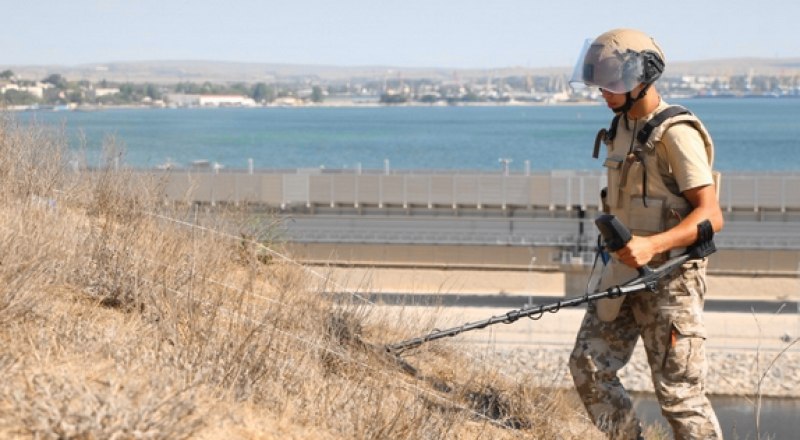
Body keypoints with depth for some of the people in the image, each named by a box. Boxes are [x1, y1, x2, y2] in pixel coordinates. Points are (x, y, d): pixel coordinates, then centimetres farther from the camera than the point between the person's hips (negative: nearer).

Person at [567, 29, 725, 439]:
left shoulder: (675, 132, -16)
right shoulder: (623, 128, 11)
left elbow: (710, 215, -22)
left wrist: (652, 245, -34)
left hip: (670, 277, -8)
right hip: (625, 271, 8)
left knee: (678, 391, -4)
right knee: (588, 366, 4)